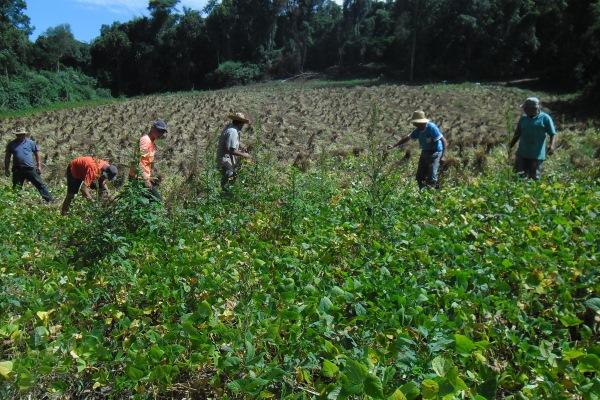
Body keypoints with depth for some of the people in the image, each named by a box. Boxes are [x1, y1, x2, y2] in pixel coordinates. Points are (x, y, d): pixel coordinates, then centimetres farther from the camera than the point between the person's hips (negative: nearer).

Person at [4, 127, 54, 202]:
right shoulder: (11, 144, 7)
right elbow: (7, 157, 12)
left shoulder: (31, 143, 2)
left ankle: (49, 200, -3)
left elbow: (37, 154, 7)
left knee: (40, 184, -3)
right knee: (16, 188, 10)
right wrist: (6, 169, 10)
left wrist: (39, 166, 3)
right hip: (17, 170, 2)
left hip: (30, 168, -2)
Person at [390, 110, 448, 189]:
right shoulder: (418, 130, 1)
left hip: (435, 153, -8)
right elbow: (407, 138, 14)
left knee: (431, 178, -14)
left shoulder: (431, 128, -22)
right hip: (425, 152, 8)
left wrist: (442, 155, -29)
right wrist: (394, 146, 14)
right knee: (419, 177, 9)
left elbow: (444, 141, -22)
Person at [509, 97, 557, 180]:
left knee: (535, 177, 2)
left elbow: (553, 134, -6)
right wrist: (510, 146, 13)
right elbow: (517, 134, 19)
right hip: (522, 153, 4)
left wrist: (552, 145, -22)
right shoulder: (523, 118, 11)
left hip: (537, 154, -4)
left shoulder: (545, 118, -3)